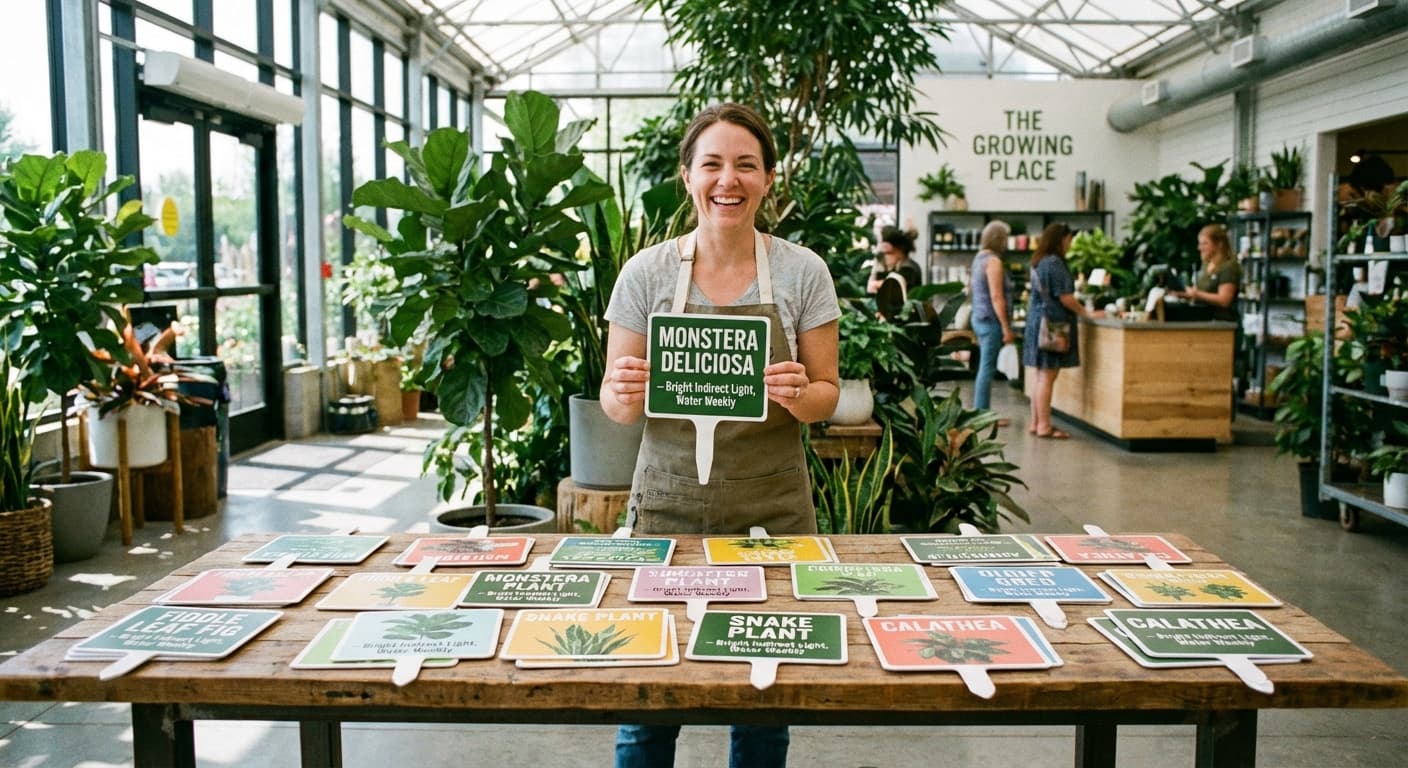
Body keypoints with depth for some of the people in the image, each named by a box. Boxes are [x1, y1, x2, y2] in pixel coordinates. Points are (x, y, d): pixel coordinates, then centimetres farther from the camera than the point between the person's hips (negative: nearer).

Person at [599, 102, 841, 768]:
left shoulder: (803, 272, -1)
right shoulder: (646, 273, -2)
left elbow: (827, 393, 3)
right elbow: (616, 403, 3)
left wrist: (799, 396, -19)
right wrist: (625, 394, -20)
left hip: (773, 509, 1)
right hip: (668, 505, 0)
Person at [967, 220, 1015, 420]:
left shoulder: (979, 258, 14)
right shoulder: (994, 261, -15)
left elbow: (971, 291, 22)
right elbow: (996, 297, -20)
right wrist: (1006, 327, -19)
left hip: (979, 318, 10)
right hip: (991, 320, -10)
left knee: (985, 368, 12)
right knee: (988, 369, -6)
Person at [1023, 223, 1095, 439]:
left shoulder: (1038, 262, 14)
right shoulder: (1055, 263, -14)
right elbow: (1065, 297, -15)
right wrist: (1086, 313, -5)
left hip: (1038, 321, 10)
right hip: (1052, 323, -10)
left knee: (1040, 375, 13)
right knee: (1048, 376, -6)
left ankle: (1036, 422, 17)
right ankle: (1044, 425, -3)